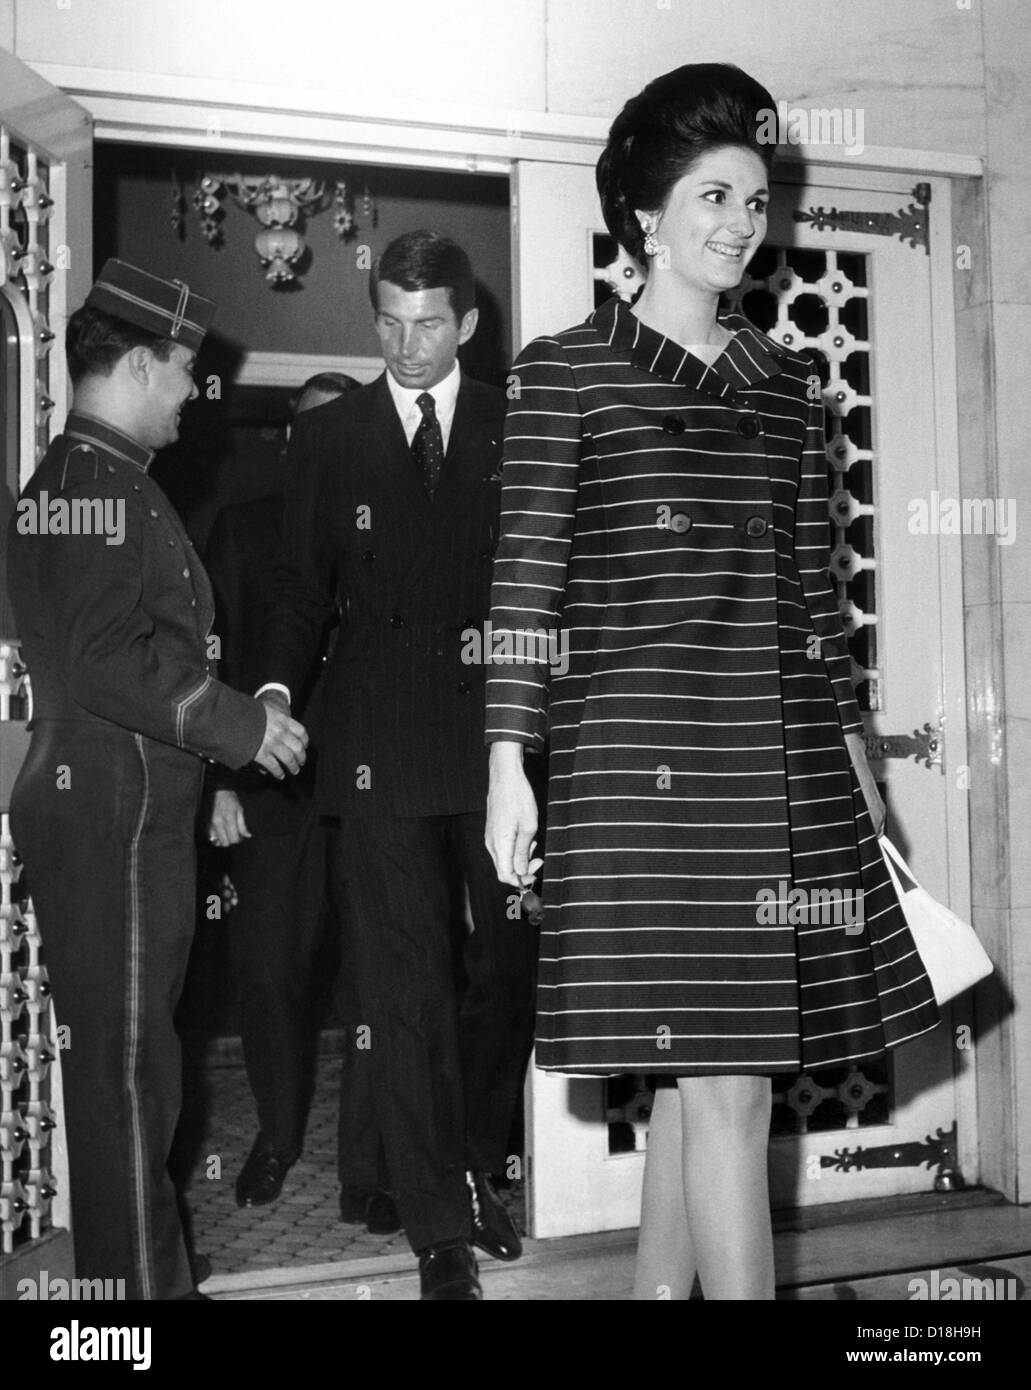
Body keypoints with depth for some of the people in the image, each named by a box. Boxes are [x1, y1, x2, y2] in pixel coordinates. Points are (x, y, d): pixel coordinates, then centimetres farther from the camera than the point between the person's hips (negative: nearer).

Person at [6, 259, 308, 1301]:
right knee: (126, 1056, -2)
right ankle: (141, 1276, 8)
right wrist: (240, 725, -15)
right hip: (114, 812, -10)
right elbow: (106, 661, -23)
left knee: (114, 1050, 16)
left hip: (120, 802, 10)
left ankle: (125, 1264, 27)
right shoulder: (99, 485, -14)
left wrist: (222, 740, 21)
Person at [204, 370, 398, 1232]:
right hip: (271, 782, 2)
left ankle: (367, 1164, 11)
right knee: (268, 968, 4)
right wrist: (219, 776, -2)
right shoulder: (243, 529, 11)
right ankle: (279, 1133, 27)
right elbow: (215, 658, 7)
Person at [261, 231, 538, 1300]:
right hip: (380, 746, 0)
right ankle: (439, 1226, 11)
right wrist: (275, 691, -6)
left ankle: (474, 1163, 33)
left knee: (512, 961, 10)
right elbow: (301, 588, 9)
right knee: (403, 988, 1)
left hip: (500, 730, 1)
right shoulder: (327, 437, 10)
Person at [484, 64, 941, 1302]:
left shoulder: (787, 383, 15)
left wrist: (851, 746, 14)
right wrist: (509, 757, -10)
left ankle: (658, 1286, 26)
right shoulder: (566, 369, 1)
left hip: (783, 758, 5)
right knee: (725, 1084, -6)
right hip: (643, 758, -5)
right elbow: (526, 572, -3)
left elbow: (811, 580, 16)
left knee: (702, 1074, 10)